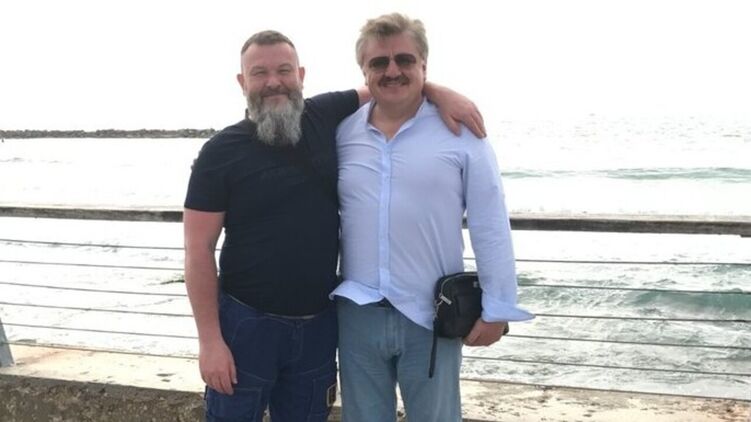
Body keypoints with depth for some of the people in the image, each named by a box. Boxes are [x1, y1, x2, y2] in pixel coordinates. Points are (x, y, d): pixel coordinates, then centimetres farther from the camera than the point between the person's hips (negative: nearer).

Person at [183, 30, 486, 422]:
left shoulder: (325, 117, 0)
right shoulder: (221, 152, -9)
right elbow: (199, 250, -10)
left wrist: (439, 92, -6)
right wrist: (210, 340, -14)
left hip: (318, 322, 4)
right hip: (247, 323, -3)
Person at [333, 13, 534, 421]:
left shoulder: (459, 132, -6)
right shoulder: (341, 134, 3)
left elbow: (490, 228, -5)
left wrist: (497, 309, -6)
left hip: (432, 317, -2)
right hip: (358, 313, 3)